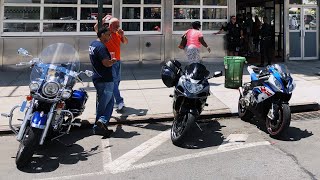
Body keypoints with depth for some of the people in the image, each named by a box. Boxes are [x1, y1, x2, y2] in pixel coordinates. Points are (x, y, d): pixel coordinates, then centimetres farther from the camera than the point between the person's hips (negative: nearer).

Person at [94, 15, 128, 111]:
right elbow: (96, 27, -24)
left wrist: (123, 35, -4)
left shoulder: (118, 34, 13)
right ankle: (119, 101, -14)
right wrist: (104, 19, -20)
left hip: (117, 61, 8)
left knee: (117, 81, 13)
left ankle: (112, 101, 27)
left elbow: (125, 42, 13)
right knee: (113, 81, -10)